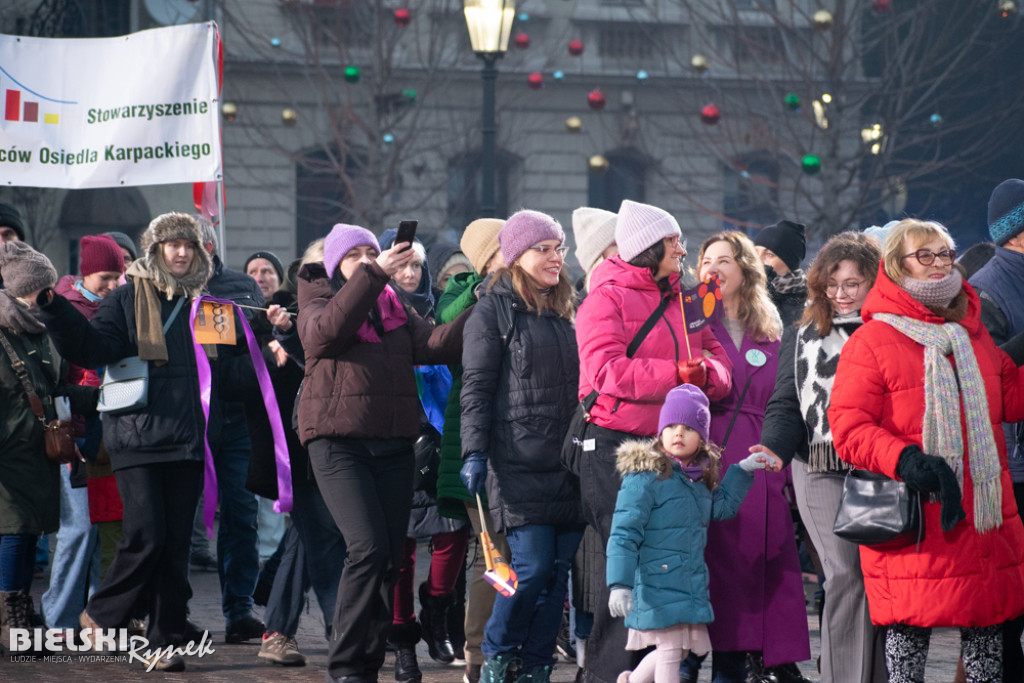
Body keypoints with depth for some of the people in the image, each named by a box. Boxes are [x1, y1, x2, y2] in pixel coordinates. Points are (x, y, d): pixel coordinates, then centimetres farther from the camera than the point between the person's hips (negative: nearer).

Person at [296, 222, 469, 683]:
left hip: (393, 445, 5)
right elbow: (327, 331, -20)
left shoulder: (396, 310, 17)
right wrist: (373, 275, -26)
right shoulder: (317, 304, 4)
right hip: (339, 442, -5)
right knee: (368, 549, -18)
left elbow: (435, 344, 1)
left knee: (392, 557, 3)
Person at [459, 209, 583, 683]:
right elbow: (476, 389, -5)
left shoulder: (566, 310, 18)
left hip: (569, 464, 6)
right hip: (519, 462, -6)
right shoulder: (494, 311, 0)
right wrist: (474, 453, -14)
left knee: (559, 572, 2)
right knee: (531, 568, -11)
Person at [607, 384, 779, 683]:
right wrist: (619, 584, -25)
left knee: (680, 648, 14)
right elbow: (624, 533, -17)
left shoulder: (699, 478, 11)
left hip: (692, 586, 8)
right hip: (657, 584, -8)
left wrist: (742, 470, 21)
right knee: (670, 649, -6)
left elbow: (721, 507, 30)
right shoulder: (645, 477, -13)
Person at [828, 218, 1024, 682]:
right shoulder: (871, 342, -6)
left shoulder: (974, 334, 15)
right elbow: (848, 429, -13)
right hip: (914, 519, -6)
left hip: (986, 513, 6)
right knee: (911, 624, -2)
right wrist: (904, 459, -27)